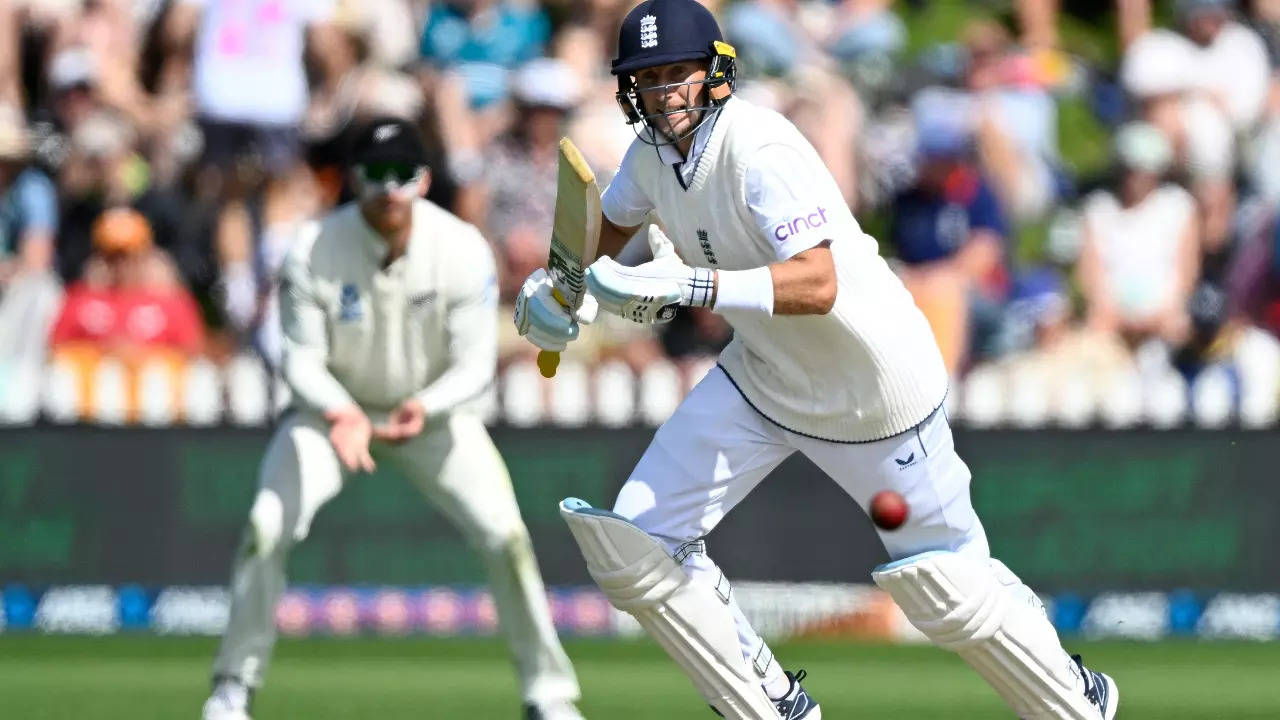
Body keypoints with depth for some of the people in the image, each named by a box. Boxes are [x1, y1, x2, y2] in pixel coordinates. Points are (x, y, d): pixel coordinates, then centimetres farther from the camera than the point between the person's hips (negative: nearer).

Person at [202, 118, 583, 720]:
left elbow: (475, 364, -18)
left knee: (505, 535, -14)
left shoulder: (463, 251, -21)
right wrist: (339, 415, -39)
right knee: (268, 525, -20)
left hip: (433, 409, 0)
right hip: (334, 406, 0)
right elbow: (300, 357, -19)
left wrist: (425, 409, -39)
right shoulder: (314, 252, -23)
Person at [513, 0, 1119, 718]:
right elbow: (608, 228, 18)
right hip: (763, 380, 8)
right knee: (630, 544, -4)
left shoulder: (758, 150, -29)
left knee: (949, 594, 1)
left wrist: (682, 285, -48)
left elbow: (817, 285, -40)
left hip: (879, 390, -8)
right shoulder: (654, 151, -4)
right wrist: (554, 279, -2)